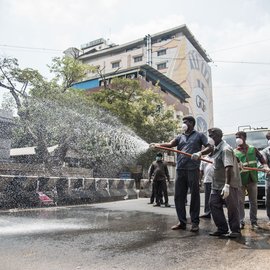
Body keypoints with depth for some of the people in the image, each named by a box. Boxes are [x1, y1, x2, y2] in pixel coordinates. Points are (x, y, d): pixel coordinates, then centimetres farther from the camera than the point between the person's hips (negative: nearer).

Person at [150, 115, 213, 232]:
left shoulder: (199, 135, 9)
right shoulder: (180, 137, 19)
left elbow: (209, 147, 1)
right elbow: (170, 144, 2)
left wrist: (200, 152, -19)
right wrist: (158, 145, -17)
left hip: (193, 169, -4)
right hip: (180, 169, 4)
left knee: (194, 196, 2)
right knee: (178, 196, 4)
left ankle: (195, 223, 12)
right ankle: (182, 222, 14)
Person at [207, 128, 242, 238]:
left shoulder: (225, 149, -19)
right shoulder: (216, 149, 11)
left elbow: (228, 167, -28)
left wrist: (227, 185, -33)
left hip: (229, 184, -9)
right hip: (217, 184, 10)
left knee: (232, 207, 2)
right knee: (213, 204, 8)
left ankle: (235, 230, 17)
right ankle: (222, 229, 19)